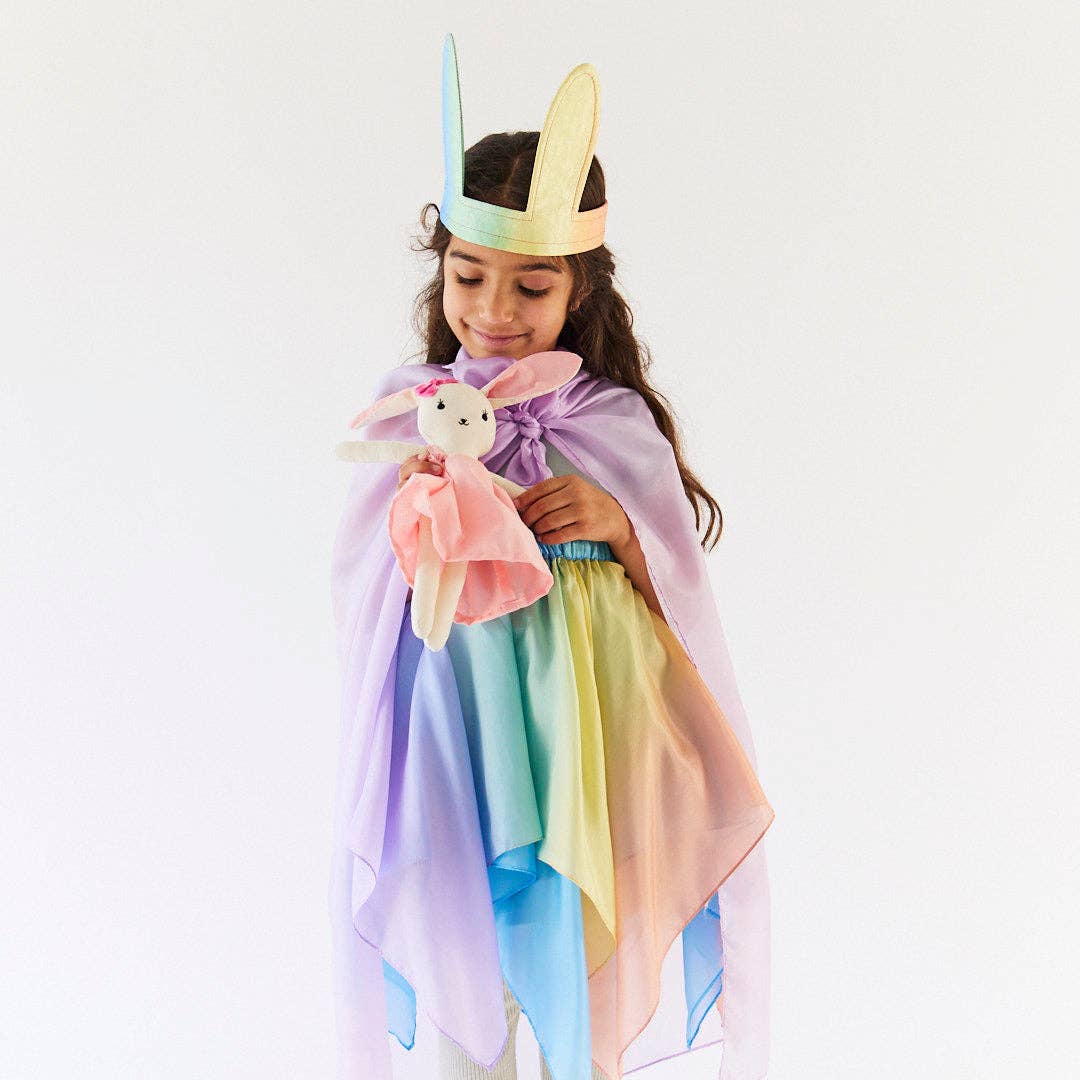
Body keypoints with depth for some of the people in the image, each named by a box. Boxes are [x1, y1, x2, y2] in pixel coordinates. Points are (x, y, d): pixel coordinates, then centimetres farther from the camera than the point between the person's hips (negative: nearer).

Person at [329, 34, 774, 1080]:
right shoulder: (410, 411, -3)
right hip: (448, 745, 1)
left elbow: (678, 603, 0)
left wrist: (617, 526, -19)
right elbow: (362, 592, -4)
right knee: (461, 984, 14)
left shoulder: (617, 424, -4)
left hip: (583, 743, 0)